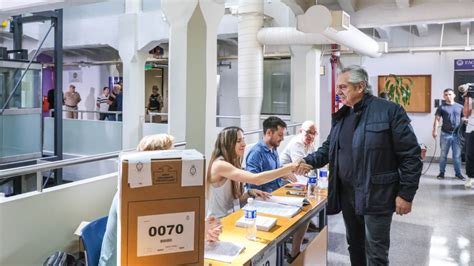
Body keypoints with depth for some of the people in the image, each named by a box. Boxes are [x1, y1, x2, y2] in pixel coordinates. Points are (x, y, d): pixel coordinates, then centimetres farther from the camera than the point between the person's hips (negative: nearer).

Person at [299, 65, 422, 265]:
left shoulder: (389, 111, -12)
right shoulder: (341, 116, 10)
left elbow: (411, 155, -13)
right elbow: (329, 148, 15)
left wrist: (406, 194, -15)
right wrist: (309, 161, -4)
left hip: (375, 195, -6)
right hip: (346, 194, 7)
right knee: (354, 245, 20)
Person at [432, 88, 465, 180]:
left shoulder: (460, 107, 8)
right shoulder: (442, 107, 0)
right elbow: (437, 120, -4)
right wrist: (435, 131, -15)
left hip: (457, 134, 2)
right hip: (445, 134, -2)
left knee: (457, 155, 7)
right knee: (443, 155, 6)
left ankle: (458, 173, 17)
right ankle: (442, 172, 15)